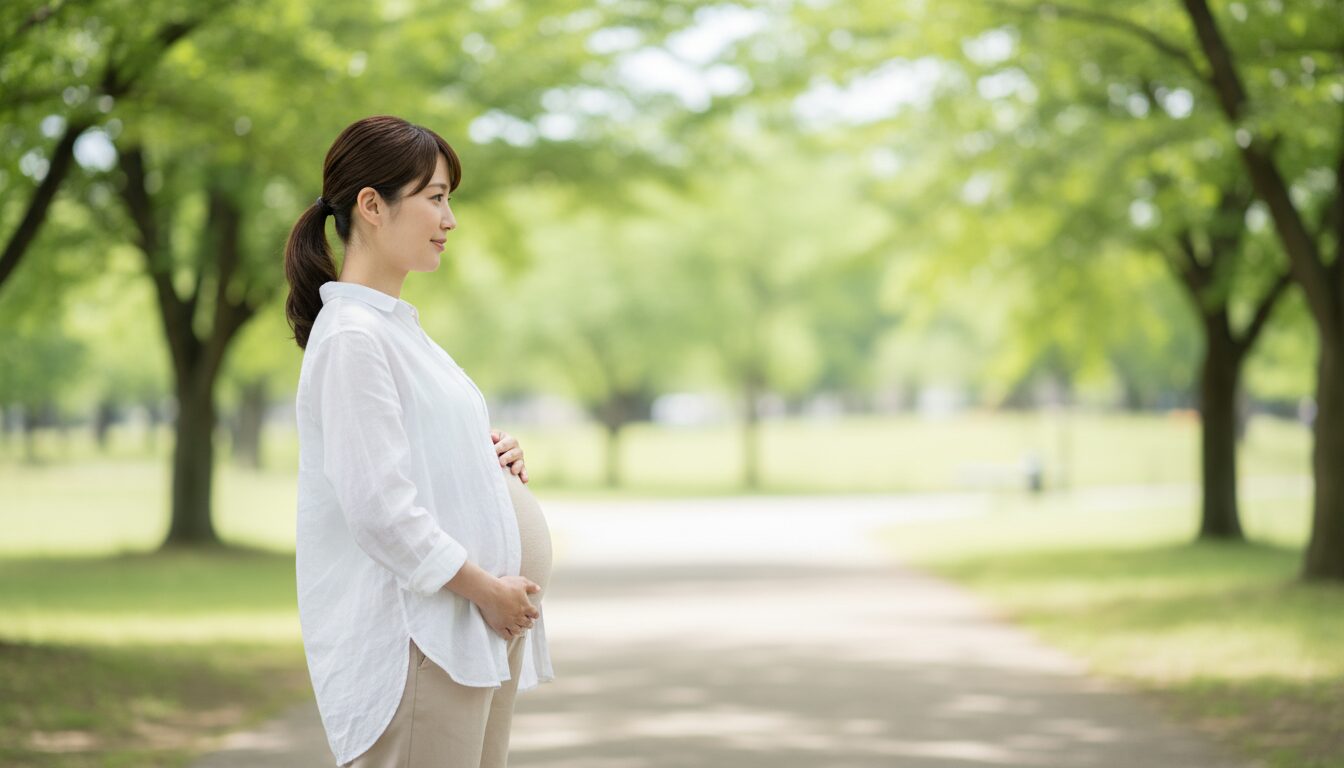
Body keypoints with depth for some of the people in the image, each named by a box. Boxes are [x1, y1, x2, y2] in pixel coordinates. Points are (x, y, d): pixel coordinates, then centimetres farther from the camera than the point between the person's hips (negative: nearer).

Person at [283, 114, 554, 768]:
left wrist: (492, 455, 6)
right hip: (414, 637, -10)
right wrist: (485, 589, -15)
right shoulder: (353, 336, -15)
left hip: (478, 634, 10)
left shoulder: (397, 323, 17)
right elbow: (378, 507, -20)